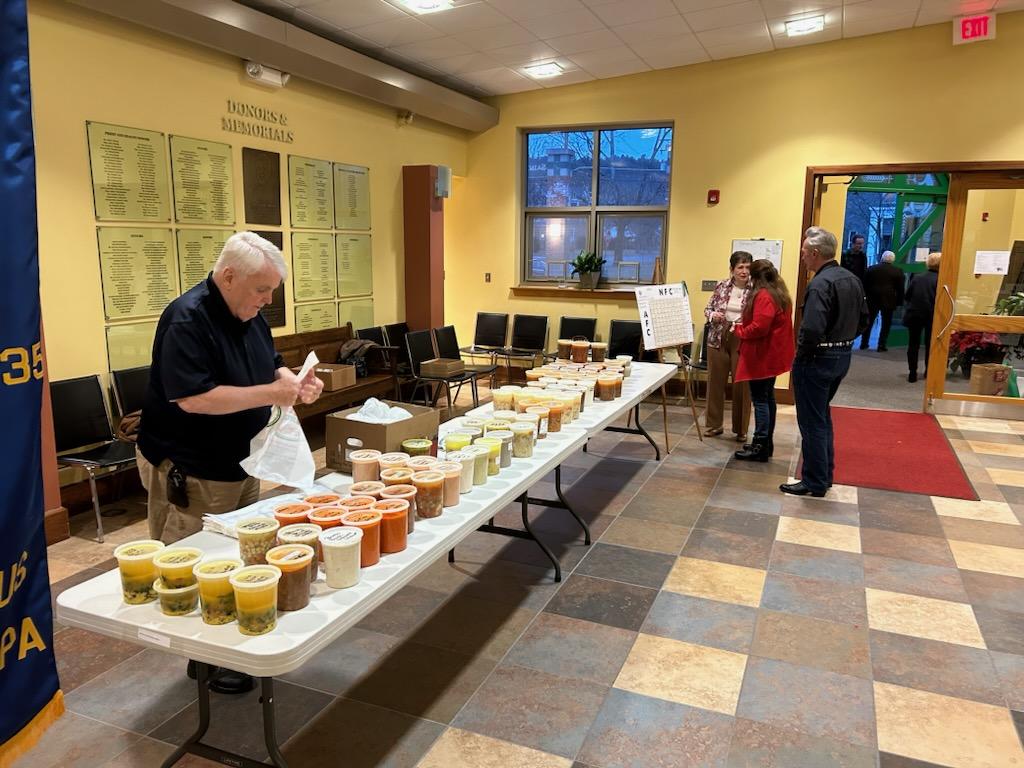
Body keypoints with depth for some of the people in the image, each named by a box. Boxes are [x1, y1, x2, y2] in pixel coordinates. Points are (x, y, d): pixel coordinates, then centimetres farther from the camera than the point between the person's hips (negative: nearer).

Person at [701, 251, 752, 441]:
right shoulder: (721, 286, 5)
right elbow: (708, 308, 12)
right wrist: (713, 315, -9)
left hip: (742, 341, -3)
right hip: (718, 339, 3)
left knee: (741, 385, 3)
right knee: (715, 382, 8)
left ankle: (741, 430, 17)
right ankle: (713, 425, 23)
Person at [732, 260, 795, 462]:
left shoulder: (764, 296, -18)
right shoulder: (780, 294, 13)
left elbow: (759, 327, -26)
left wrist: (739, 329, -9)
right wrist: (745, 325, 13)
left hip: (762, 356, -10)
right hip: (773, 354, 10)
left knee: (760, 399, -6)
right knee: (768, 397, 14)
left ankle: (760, 447, -3)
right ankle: (766, 444, 22)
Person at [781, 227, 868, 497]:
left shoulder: (820, 285, -22)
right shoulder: (852, 279, 7)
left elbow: (812, 330, -30)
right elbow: (863, 319, 14)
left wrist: (801, 354, -15)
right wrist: (843, 340, 16)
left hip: (817, 360, -9)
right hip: (843, 356, 9)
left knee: (812, 422, 2)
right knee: (822, 415, 22)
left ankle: (815, 483, 11)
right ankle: (826, 474, 32)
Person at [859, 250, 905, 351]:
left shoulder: (871, 269, 3)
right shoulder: (898, 271, -3)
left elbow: (865, 285, 4)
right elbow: (900, 288, -2)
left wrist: (867, 297, 11)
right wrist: (899, 302, 3)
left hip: (873, 299, 2)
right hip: (888, 301, -2)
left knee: (869, 322, 12)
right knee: (886, 324, 5)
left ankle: (864, 343, 14)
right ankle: (881, 346, 1)